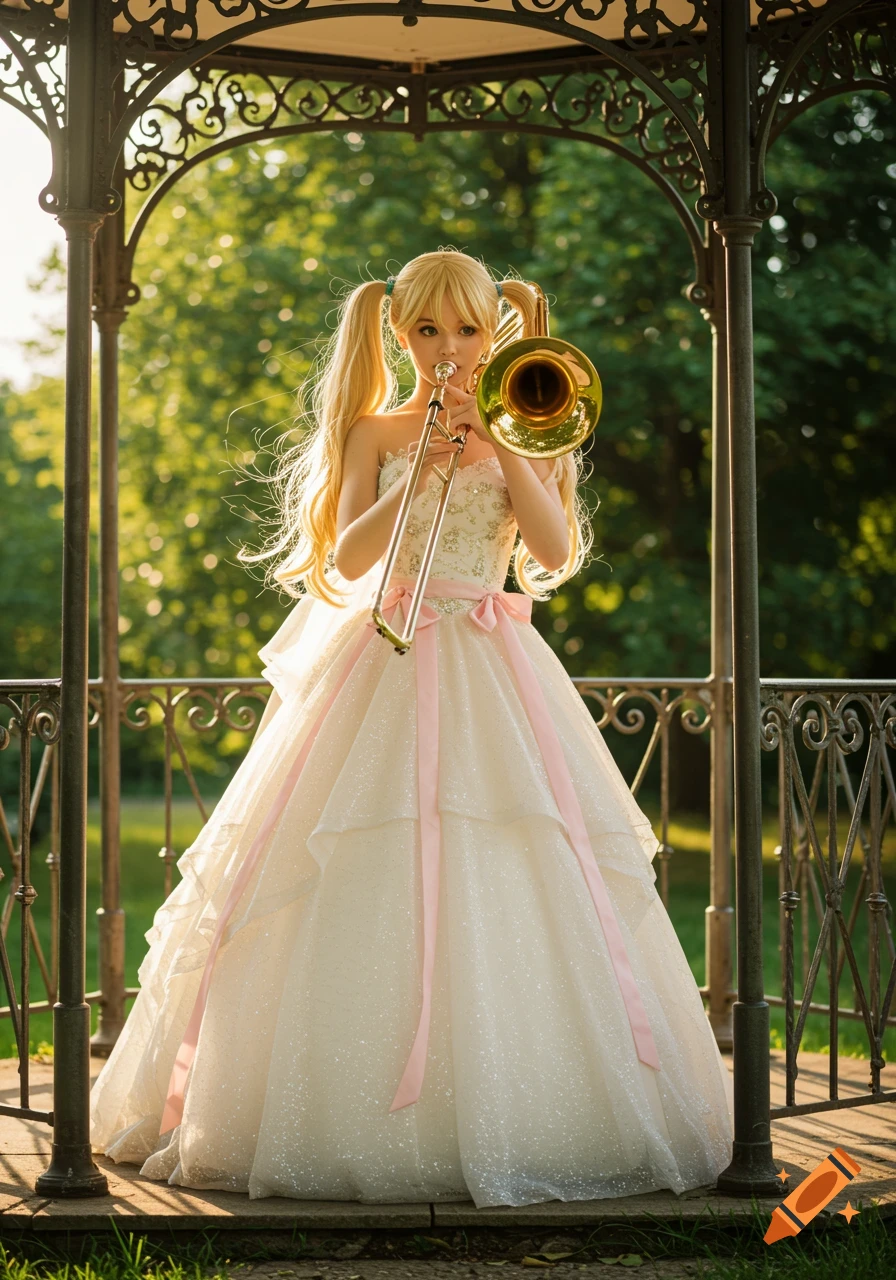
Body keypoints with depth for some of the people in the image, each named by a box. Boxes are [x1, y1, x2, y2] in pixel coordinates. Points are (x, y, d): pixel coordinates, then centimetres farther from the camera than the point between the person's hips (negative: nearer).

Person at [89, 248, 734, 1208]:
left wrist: (496, 451, -11)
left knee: (507, 890, -7)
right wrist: (419, 471, -15)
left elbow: (556, 551, -3)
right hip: (385, 673, -1)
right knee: (370, 888, -6)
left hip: (494, 677, 1)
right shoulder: (372, 431, 7)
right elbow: (347, 559, -5)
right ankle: (351, 1119, 3)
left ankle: (505, 1119, 2)